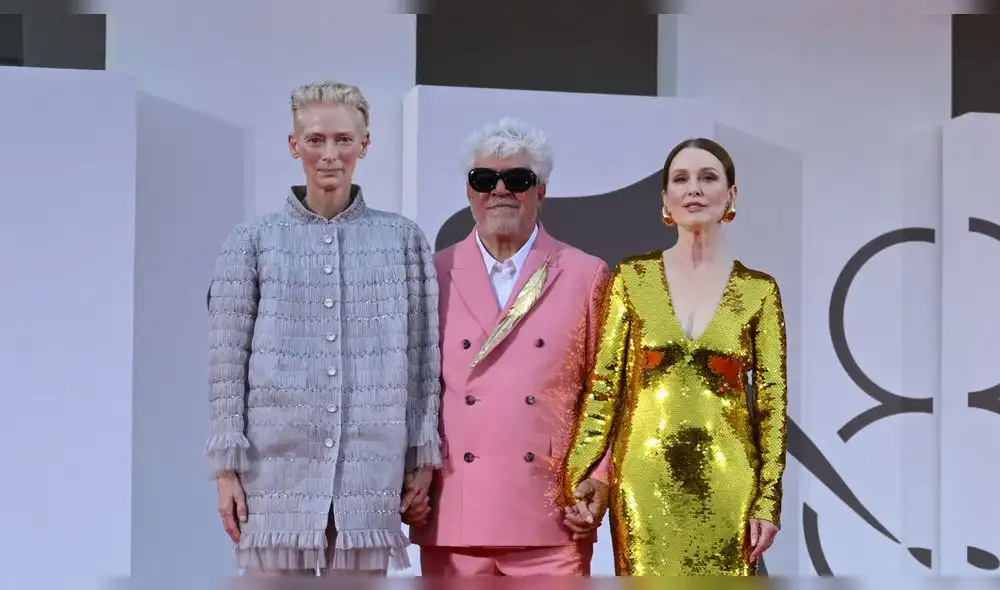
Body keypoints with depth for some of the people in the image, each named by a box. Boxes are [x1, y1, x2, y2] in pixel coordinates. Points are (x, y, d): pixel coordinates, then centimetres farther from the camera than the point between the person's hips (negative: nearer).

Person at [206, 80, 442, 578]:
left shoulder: (403, 240, 9)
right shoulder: (252, 243, 5)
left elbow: (423, 358, 9)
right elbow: (227, 363, 3)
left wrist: (423, 455, 6)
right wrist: (226, 467, -1)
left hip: (370, 475, 1)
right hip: (276, 473, -1)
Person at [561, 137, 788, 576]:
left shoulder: (759, 289, 2)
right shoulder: (631, 278, 2)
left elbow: (773, 399, 2)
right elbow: (603, 384, 1)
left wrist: (769, 499, -3)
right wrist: (582, 474, -7)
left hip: (725, 482, 0)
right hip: (644, 478, 0)